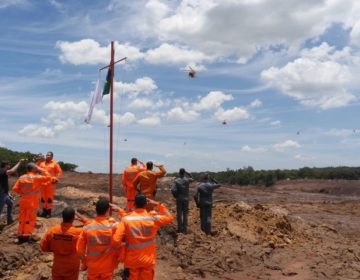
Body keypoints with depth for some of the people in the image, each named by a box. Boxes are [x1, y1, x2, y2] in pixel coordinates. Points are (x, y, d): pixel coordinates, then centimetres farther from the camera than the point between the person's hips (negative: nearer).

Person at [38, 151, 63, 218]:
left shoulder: (54, 164, -1)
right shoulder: (42, 163, 10)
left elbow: (59, 172, -3)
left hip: (50, 184, -4)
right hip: (42, 184, 4)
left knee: (50, 198, -1)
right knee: (43, 198, 10)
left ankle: (49, 212, 8)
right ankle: (44, 211, 21)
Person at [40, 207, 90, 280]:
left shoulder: (52, 230, -14)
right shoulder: (77, 232, -23)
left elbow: (43, 246, -2)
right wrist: (83, 219, -3)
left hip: (57, 267, 3)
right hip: (71, 268, -3)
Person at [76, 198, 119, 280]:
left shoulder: (87, 228, -13)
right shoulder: (113, 227, -18)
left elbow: (80, 249, -6)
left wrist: (84, 262, 10)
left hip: (92, 266, 2)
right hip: (108, 266, -1)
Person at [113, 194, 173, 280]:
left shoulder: (126, 219, -15)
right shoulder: (153, 218, -12)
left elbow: (116, 240, -18)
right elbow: (169, 218, 6)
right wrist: (158, 205, 4)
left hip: (132, 260, -1)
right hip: (148, 259, 1)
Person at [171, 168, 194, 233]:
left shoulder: (176, 181, -8)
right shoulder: (187, 180, -5)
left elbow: (173, 190, -19)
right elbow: (192, 179, 19)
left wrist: (176, 196, -4)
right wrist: (187, 173, 16)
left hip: (179, 199, 0)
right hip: (186, 199, 1)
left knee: (179, 214, 8)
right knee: (185, 214, 5)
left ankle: (180, 228, 12)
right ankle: (184, 228, 4)